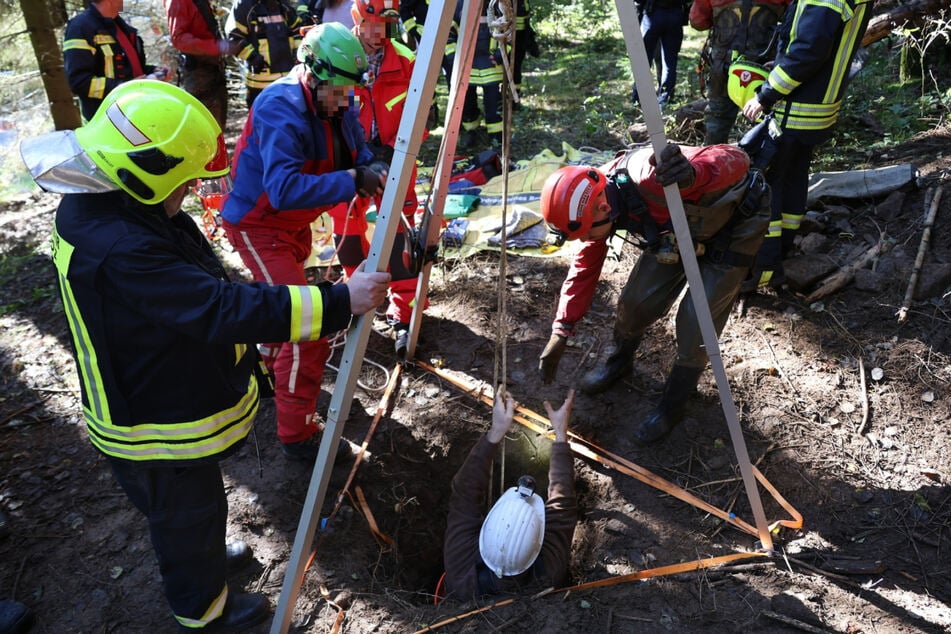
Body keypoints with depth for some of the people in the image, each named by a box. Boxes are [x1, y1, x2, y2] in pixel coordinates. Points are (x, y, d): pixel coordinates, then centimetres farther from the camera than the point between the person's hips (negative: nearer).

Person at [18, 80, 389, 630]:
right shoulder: (120, 252, -37)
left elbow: (200, 289, 8)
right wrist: (338, 304, -42)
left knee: (192, 505, 32)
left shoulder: (112, 208, -4)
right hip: (158, 427, -9)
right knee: (188, 514, 17)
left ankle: (207, 558, 59)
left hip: (173, 398, 9)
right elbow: (223, 310, -42)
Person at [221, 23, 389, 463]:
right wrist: (353, 182, -42)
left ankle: (265, 369, 56)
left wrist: (373, 171, -22)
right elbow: (285, 189, -40)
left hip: (294, 223, 9)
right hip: (258, 225, -8)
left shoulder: (337, 103, -5)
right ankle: (298, 435, 0)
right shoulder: (280, 108, -29)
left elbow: (357, 154, 1)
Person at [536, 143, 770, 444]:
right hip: (684, 228, 6)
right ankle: (618, 360, 34)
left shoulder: (650, 178, -41)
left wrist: (694, 174, -67)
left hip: (735, 225, -6)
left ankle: (672, 406, 13)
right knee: (637, 300, 2)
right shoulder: (596, 199, -15)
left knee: (696, 321, -9)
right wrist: (560, 332, -7)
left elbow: (736, 159, -44)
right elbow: (585, 266, -5)